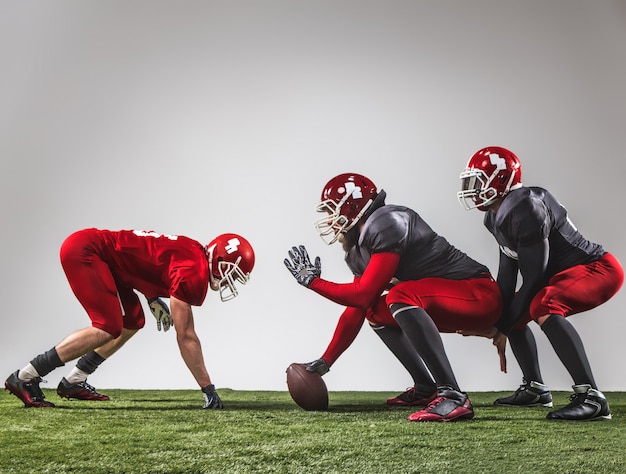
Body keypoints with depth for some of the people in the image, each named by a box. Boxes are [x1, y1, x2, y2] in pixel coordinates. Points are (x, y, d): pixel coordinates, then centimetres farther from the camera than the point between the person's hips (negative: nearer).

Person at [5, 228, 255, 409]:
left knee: (132, 322, 11)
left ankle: (74, 382, 16)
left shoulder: (195, 254, 8)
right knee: (108, 329, -16)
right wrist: (208, 389, -15)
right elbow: (185, 336, -19)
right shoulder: (194, 272, -19)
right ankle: (25, 378, -11)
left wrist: (154, 297, 7)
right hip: (83, 250, -10)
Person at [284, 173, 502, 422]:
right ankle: (426, 389, 14)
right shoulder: (360, 250, 11)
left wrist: (312, 281, -7)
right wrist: (325, 361, 18)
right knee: (375, 312, 16)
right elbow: (355, 310, 17)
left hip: (479, 294, -10)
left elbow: (363, 294, -20)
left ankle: (453, 397, -32)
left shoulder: (387, 224, -18)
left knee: (401, 296, -31)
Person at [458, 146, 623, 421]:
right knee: (512, 311, 16)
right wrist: (498, 321, -2)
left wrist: (504, 327, -16)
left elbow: (534, 277, -23)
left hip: (599, 268, -11)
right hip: (563, 274, 11)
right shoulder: (498, 216, 6)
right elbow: (507, 275, 6)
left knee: (542, 306, -35)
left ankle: (591, 398, -37)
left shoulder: (525, 209, -26)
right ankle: (535, 389, 24)